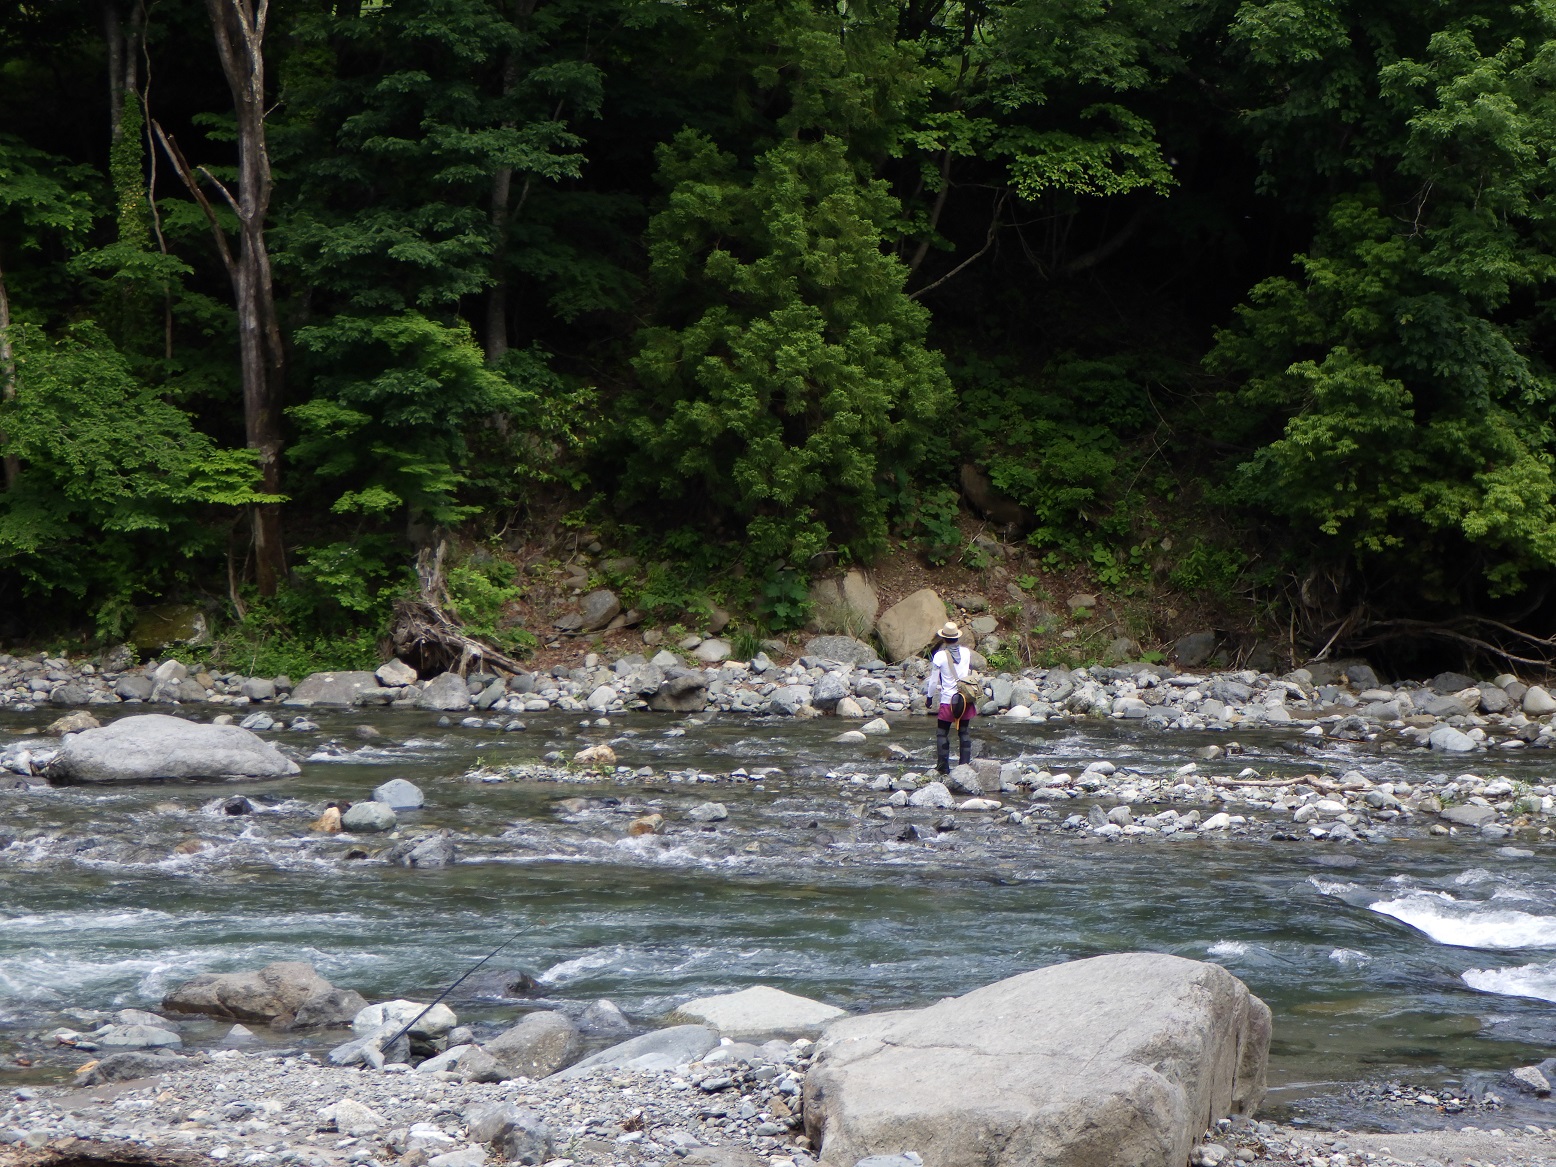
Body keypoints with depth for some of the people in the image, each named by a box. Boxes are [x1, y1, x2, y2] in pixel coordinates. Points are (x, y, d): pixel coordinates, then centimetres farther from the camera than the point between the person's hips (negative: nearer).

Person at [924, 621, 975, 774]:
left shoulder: (940, 656, -13)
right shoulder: (966, 653, -2)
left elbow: (933, 681, -6)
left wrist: (929, 696, 8)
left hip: (947, 700, -4)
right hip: (966, 699, 4)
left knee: (942, 733, 6)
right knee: (964, 732, 13)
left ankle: (943, 766, 4)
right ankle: (965, 764, 12)